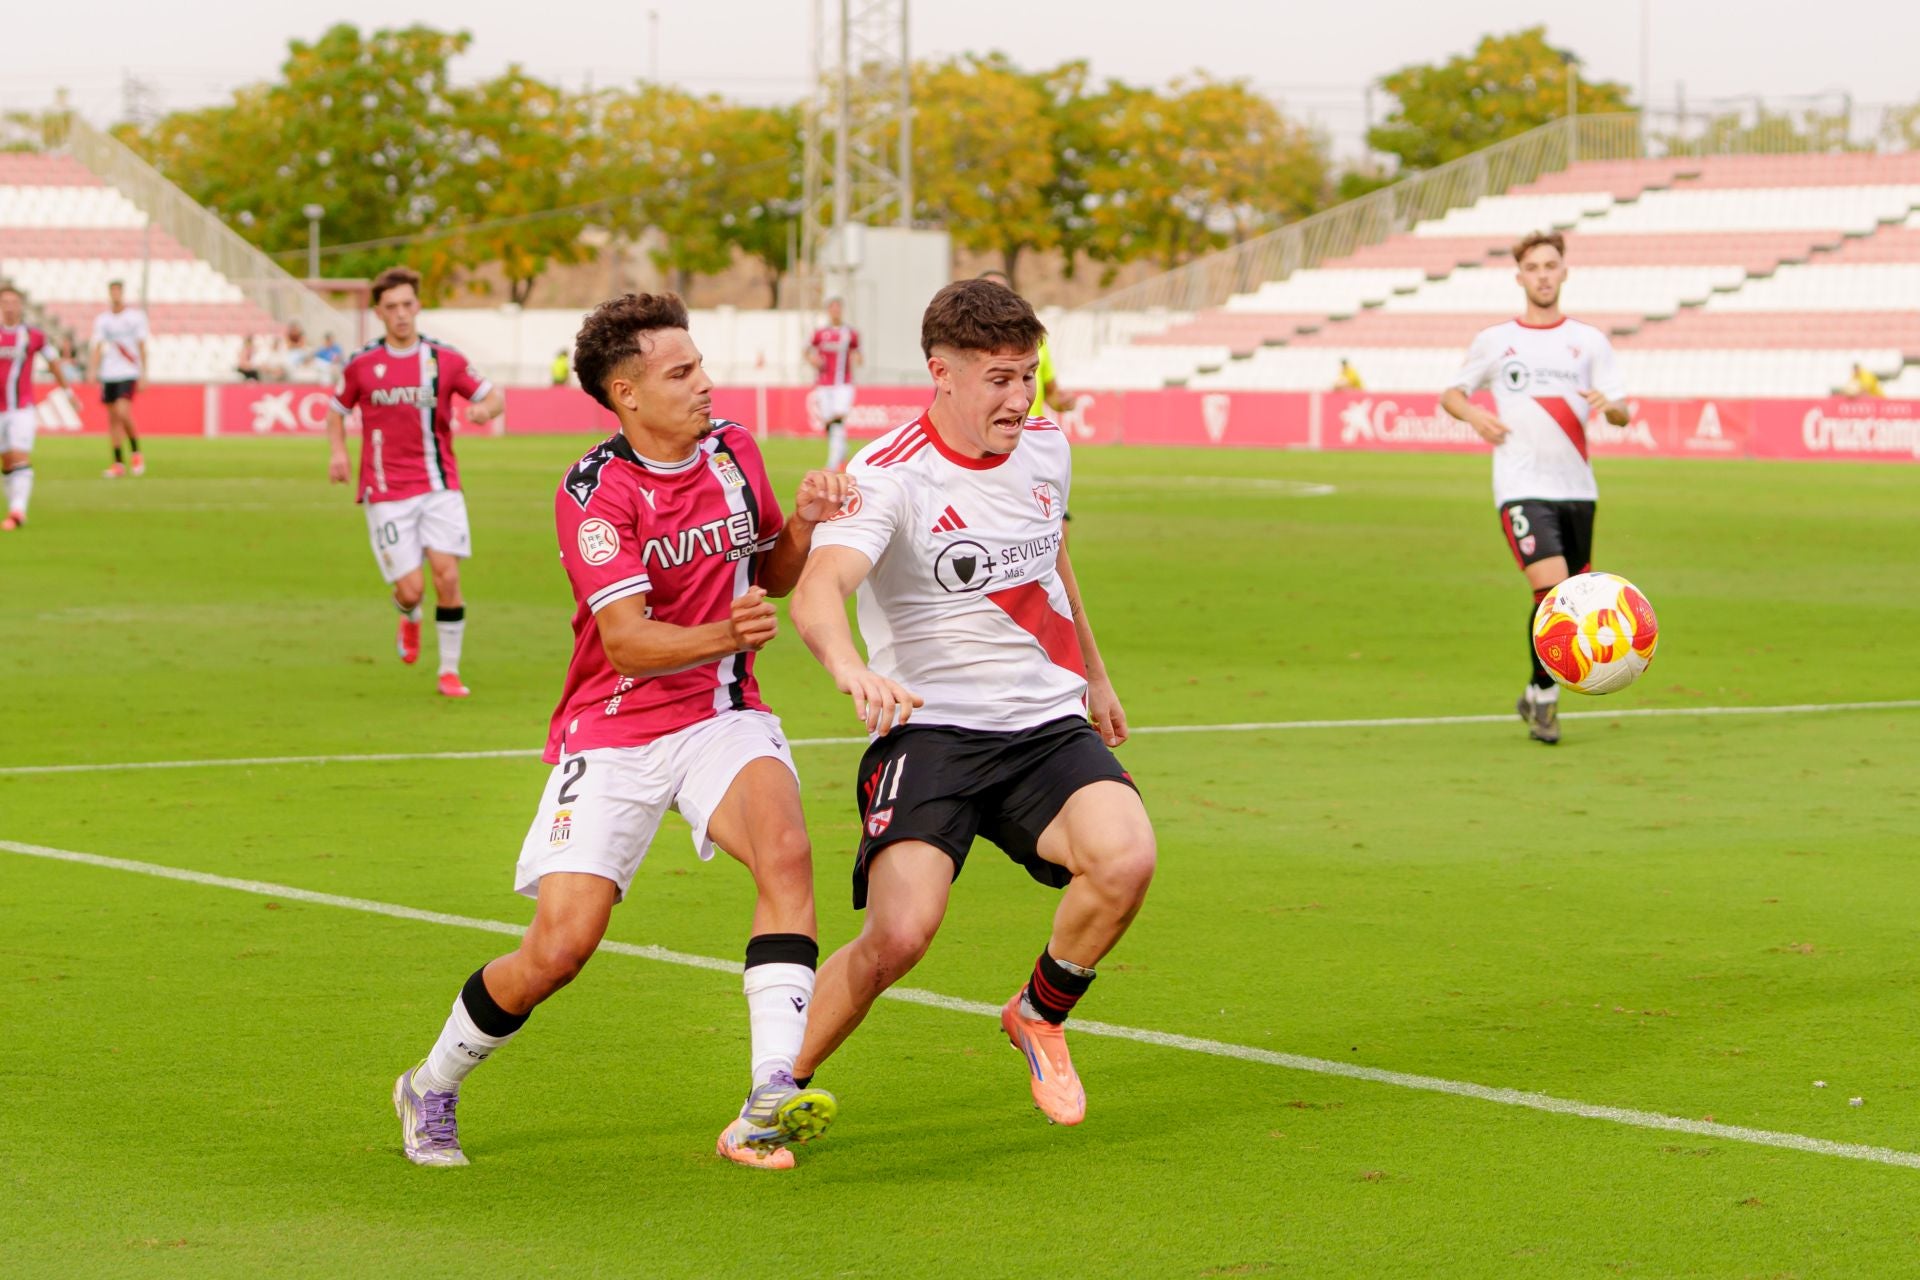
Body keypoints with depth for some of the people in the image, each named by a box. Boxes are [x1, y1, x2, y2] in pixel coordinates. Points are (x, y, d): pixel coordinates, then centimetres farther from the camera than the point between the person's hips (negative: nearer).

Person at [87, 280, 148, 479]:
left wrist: (144, 375, -2)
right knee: (113, 418, 4)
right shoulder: (102, 319, 9)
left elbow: (142, 347, 2)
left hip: (129, 373, -4)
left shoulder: (136, 316, 2)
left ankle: (135, 453, -1)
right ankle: (118, 463, 9)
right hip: (109, 374, 4)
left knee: (122, 412, -20)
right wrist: (93, 371, -6)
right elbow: (98, 348, 7)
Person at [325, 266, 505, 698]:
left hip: (439, 487, 1)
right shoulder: (361, 365, 2)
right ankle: (410, 620, 31)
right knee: (411, 588, -8)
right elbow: (337, 410, 17)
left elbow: (494, 396, 8)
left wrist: (485, 409, -16)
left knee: (447, 576, -12)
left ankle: (450, 671, 3)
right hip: (387, 493, -1)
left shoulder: (445, 359, 1)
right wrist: (338, 450, -2)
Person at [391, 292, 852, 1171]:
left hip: (721, 717, 4)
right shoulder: (594, 493, -14)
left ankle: (770, 1101, -33)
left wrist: (805, 523, -3)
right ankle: (431, 1090, 20)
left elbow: (772, 576, 18)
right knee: (559, 947, -9)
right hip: (614, 730, -4)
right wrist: (725, 633, -41)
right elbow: (628, 640, -23)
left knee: (785, 850, -28)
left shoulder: (732, 451, 4)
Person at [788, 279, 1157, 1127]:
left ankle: (1040, 1016, 6)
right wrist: (851, 668, -54)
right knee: (901, 931, -24)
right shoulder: (889, 476, -14)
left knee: (1125, 860, -25)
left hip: (1050, 725, 5)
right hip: (931, 731, -5)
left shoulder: (1046, 448, 6)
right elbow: (817, 589, -32)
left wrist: (1093, 673, 37)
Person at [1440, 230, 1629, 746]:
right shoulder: (1494, 340, 6)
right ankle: (1545, 696, -4)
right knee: (1552, 587, -20)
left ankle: (1535, 698, 28)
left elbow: (1623, 414, 5)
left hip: (1576, 486, 3)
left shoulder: (1589, 341, 8)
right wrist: (1473, 414, -6)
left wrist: (1610, 405, -19)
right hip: (1522, 486, -3)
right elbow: (1451, 393, 16)